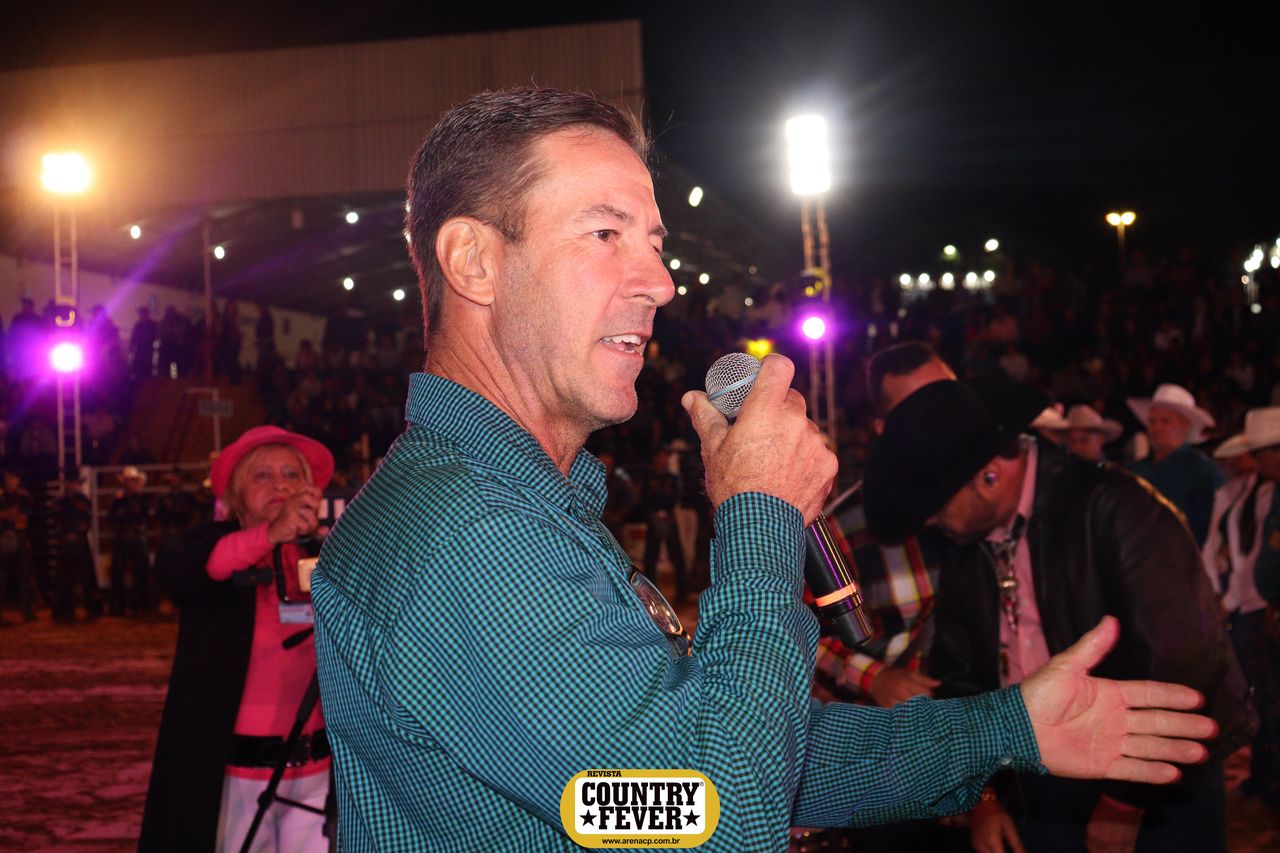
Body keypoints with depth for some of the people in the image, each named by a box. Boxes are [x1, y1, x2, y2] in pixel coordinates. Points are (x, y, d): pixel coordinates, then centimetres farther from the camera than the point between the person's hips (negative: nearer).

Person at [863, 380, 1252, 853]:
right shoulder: (965, 553, 3)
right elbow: (959, 680, 13)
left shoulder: (1111, 508, -19)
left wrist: (1126, 801, -15)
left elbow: (1181, 662, -22)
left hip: (1161, 794, -6)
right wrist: (981, 796, 5)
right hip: (1045, 796, 6)